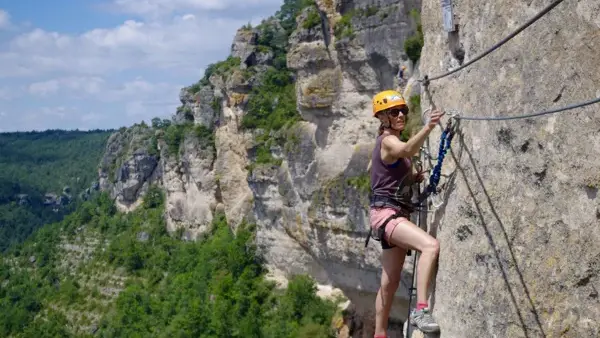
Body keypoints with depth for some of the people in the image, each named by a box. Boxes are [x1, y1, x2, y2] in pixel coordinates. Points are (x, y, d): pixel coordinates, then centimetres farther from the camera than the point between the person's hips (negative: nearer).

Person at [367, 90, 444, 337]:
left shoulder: (391, 142, 19)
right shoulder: (388, 140, -10)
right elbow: (408, 150, -36)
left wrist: (417, 177, 9)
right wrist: (428, 127, -52)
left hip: (396, 214, 10)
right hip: (386, 212, -10)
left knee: (390, 283, 14)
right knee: (431, 245, -32)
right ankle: (420, 310, -34)